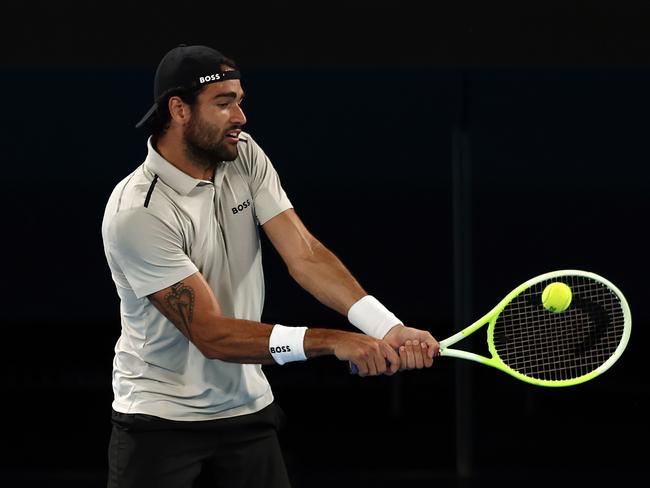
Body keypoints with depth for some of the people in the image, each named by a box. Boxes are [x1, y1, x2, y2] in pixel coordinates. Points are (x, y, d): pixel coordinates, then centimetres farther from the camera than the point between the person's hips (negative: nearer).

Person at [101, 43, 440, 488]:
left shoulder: (245, 157, -1)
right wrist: (330, 342, -31)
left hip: (247, 407, 6)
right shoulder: (136, 213, -22)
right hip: (160, 416, -5)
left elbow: (304, 254, -11)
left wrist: (389, 328, -25)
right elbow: (211, 335, -24)